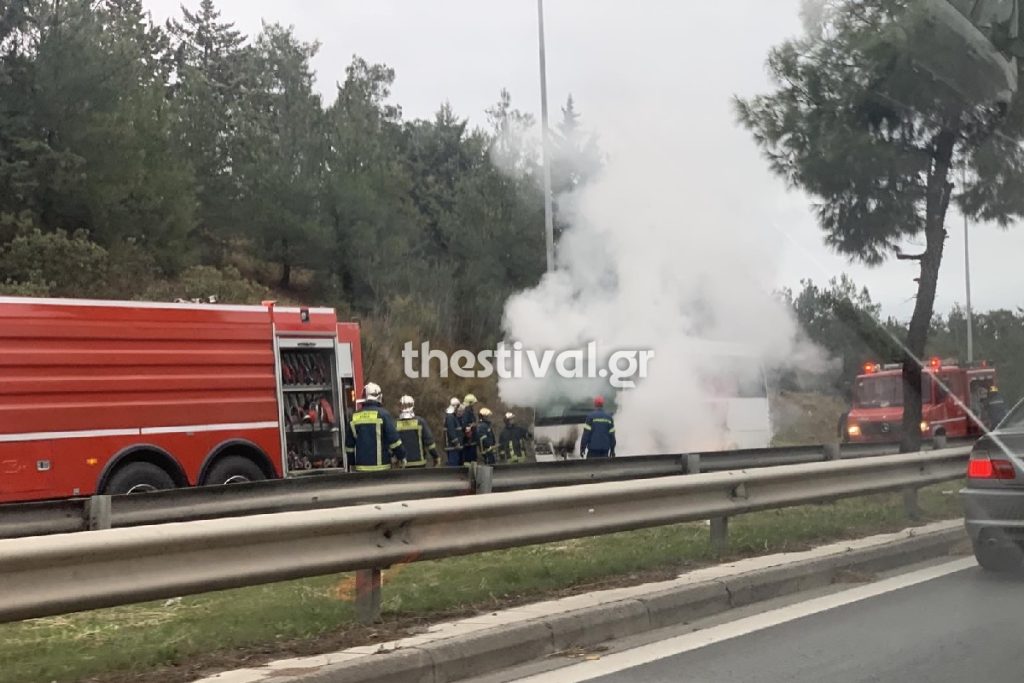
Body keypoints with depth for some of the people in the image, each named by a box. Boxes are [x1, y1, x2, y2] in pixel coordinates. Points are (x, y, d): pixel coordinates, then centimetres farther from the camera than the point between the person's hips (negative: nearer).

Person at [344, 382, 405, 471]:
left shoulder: (355, 416, 8)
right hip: (381, 467, -4)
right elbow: (394, 439, -9)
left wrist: (354, 462, 24)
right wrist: (402, 457, 3)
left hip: (361, 467, 4)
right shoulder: (383, 414, -7)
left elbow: (349, 444, 13)